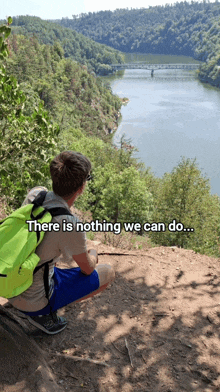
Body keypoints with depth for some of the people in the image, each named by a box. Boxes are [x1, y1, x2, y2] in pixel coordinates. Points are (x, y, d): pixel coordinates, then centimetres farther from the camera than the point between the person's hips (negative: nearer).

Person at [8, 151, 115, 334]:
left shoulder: (35, 193, -10)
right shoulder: (71, 226, -30)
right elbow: (87, 269, -10)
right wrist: (93, 254, 13)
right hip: (33, 301, -6)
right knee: (108, 272, 4)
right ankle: (45, 313, 5)